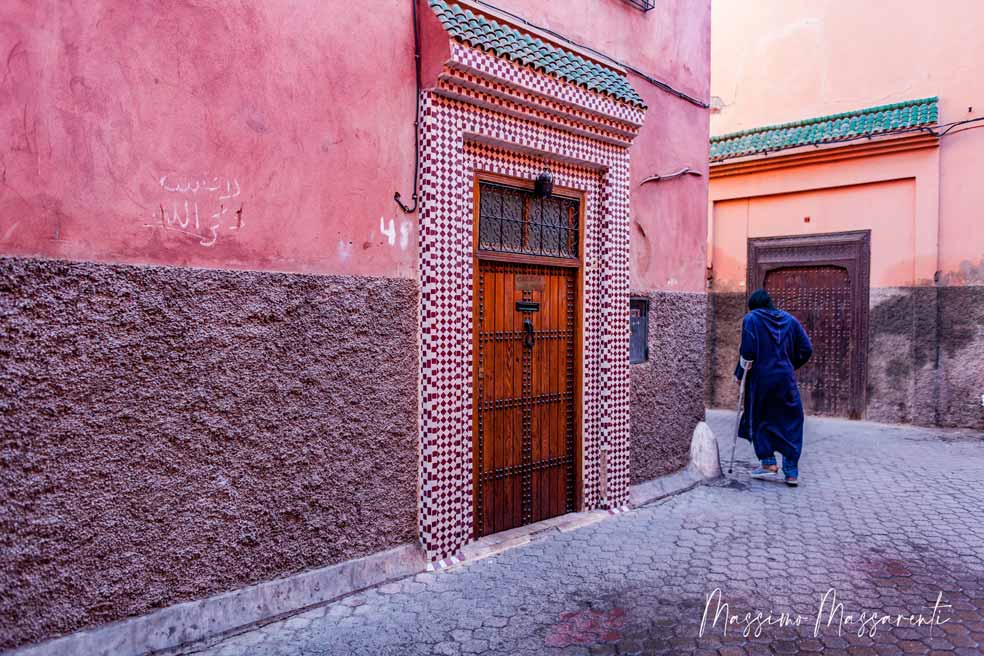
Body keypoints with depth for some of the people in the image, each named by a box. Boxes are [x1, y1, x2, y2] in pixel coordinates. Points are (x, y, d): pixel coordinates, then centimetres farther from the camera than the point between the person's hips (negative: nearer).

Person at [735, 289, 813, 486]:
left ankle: (769, 463, 10)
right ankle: (791, 472, 8)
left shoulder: (751, 319, -4)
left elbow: (747, 351, -14)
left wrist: (740, 373, -2)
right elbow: (806, 350, 6)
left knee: (760, 420, 13)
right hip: (786, 379, 3)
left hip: (760, 378, -3)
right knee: (791, 423, 9)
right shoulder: (789, 319, 9)